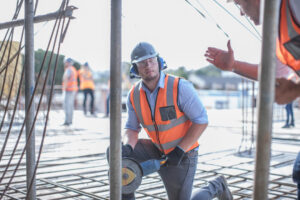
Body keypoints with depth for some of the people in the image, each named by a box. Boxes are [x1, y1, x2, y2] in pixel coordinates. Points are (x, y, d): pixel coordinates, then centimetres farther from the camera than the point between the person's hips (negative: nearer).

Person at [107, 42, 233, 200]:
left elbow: (201, 121, -20)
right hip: (157, 150, 5)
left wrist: (179, 151, -24)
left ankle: (215, 187, 26)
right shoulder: (134, 95, -9)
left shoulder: (180, 87, -25)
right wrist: (127, 147, -27)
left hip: (182, 155, -4)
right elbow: (131, 129, -4)